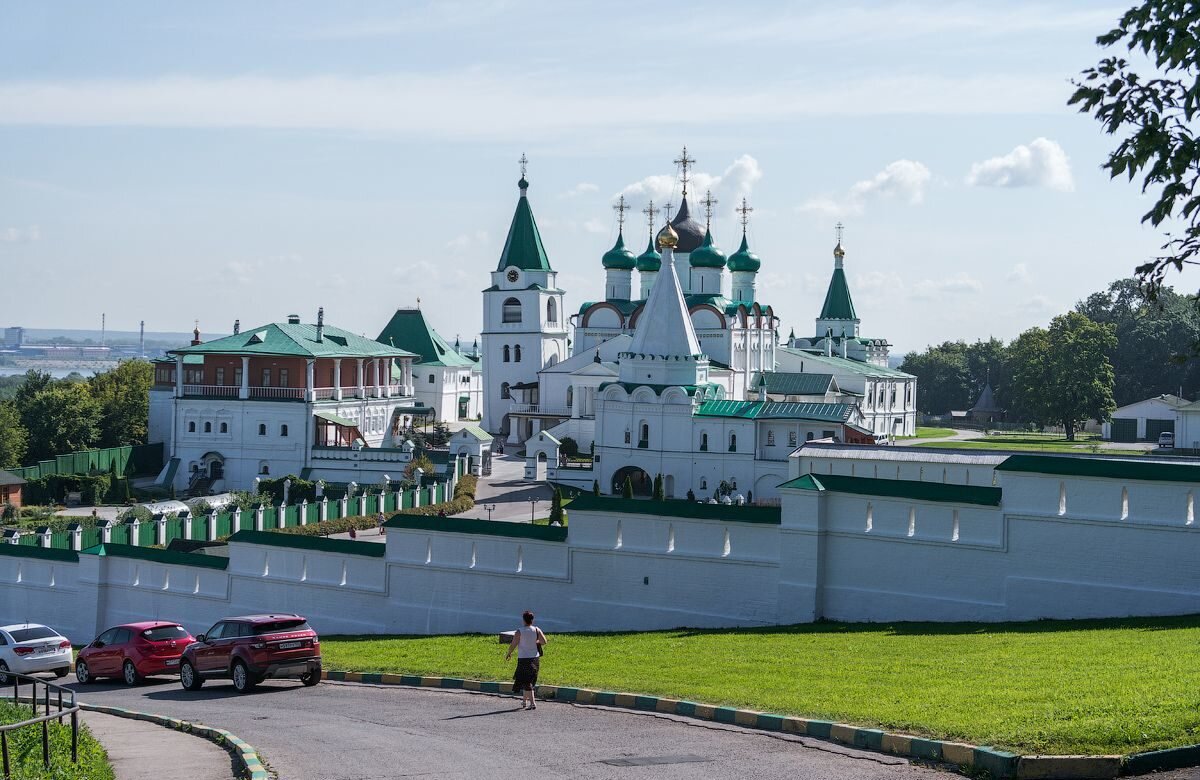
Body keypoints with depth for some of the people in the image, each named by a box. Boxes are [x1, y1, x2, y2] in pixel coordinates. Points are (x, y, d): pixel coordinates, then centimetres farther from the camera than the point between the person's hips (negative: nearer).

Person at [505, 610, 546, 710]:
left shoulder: (519, 632, -11)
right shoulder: (537, 630, -2)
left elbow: (513, 644, -9)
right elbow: (544, 641, -5)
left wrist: (508, 653, 9)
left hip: (523, 658, -5)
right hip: (535, 658, 5)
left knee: (526, 682, -2)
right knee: (527, 680, 20)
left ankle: (532, 703, -11)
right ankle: (524, 701, 30)